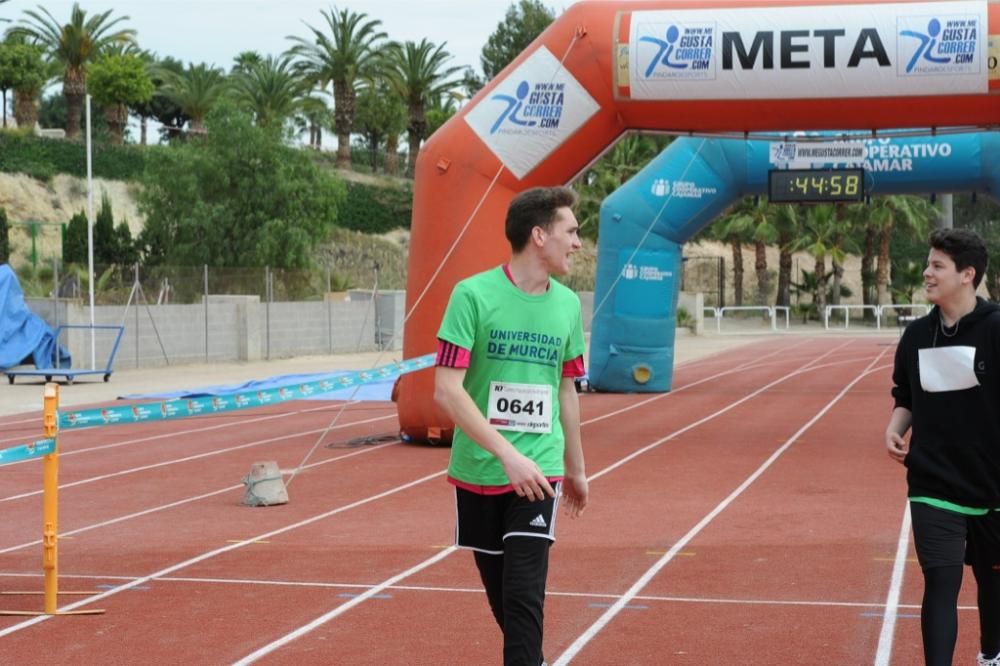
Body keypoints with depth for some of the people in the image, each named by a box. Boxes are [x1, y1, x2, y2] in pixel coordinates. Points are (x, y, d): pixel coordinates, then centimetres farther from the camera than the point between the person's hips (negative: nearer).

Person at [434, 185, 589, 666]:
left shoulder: (567, 305, 4)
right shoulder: (473, 295, -11)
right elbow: (446, 390, -16)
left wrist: (575, 468, 22)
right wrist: (508, 453, -24)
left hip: (539, 471, 2)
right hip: (478, 471, -2)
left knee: (524, 595, -11)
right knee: (502, 596, 11)